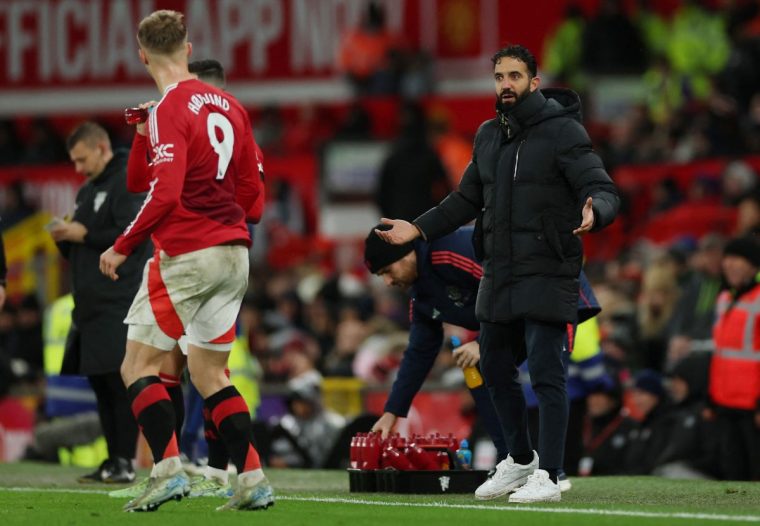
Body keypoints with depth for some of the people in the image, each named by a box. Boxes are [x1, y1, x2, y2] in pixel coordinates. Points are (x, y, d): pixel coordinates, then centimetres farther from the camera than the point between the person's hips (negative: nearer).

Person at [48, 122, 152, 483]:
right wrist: (65, 239, 5)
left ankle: (125, 463, -8)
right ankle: (112, 460, 11)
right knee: (100, 383, 7)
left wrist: (84, 234, -14)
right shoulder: (87, 192, 22)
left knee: (119, 383, -9)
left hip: (119, 306, -9)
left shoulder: (129, 183, -6)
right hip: (91, 305, 9)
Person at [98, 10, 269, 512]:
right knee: (210, 373, 15)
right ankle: (253, 480, 6)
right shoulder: (228, 104, 9)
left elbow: (165, 193, -21)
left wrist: (123, 247, -12)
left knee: (139, 365, 1)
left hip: (187, 256, -7)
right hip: (234, 253, 7)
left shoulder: (169, 111, -13)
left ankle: (169, 469, -13)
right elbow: (251, 188, 13)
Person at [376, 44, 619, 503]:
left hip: (547, 276, -8)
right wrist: (419, 228, 13)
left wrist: (594, 213, -38)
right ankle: (520, 460, 33)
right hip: (499, 276, 8)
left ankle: (548, 476, -8)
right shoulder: (488, 136, 12)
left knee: (547, 374, -10)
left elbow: (604, 192, -15)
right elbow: (468, 199, 22)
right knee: (495, 368, 16)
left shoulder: (563, 132, -9)